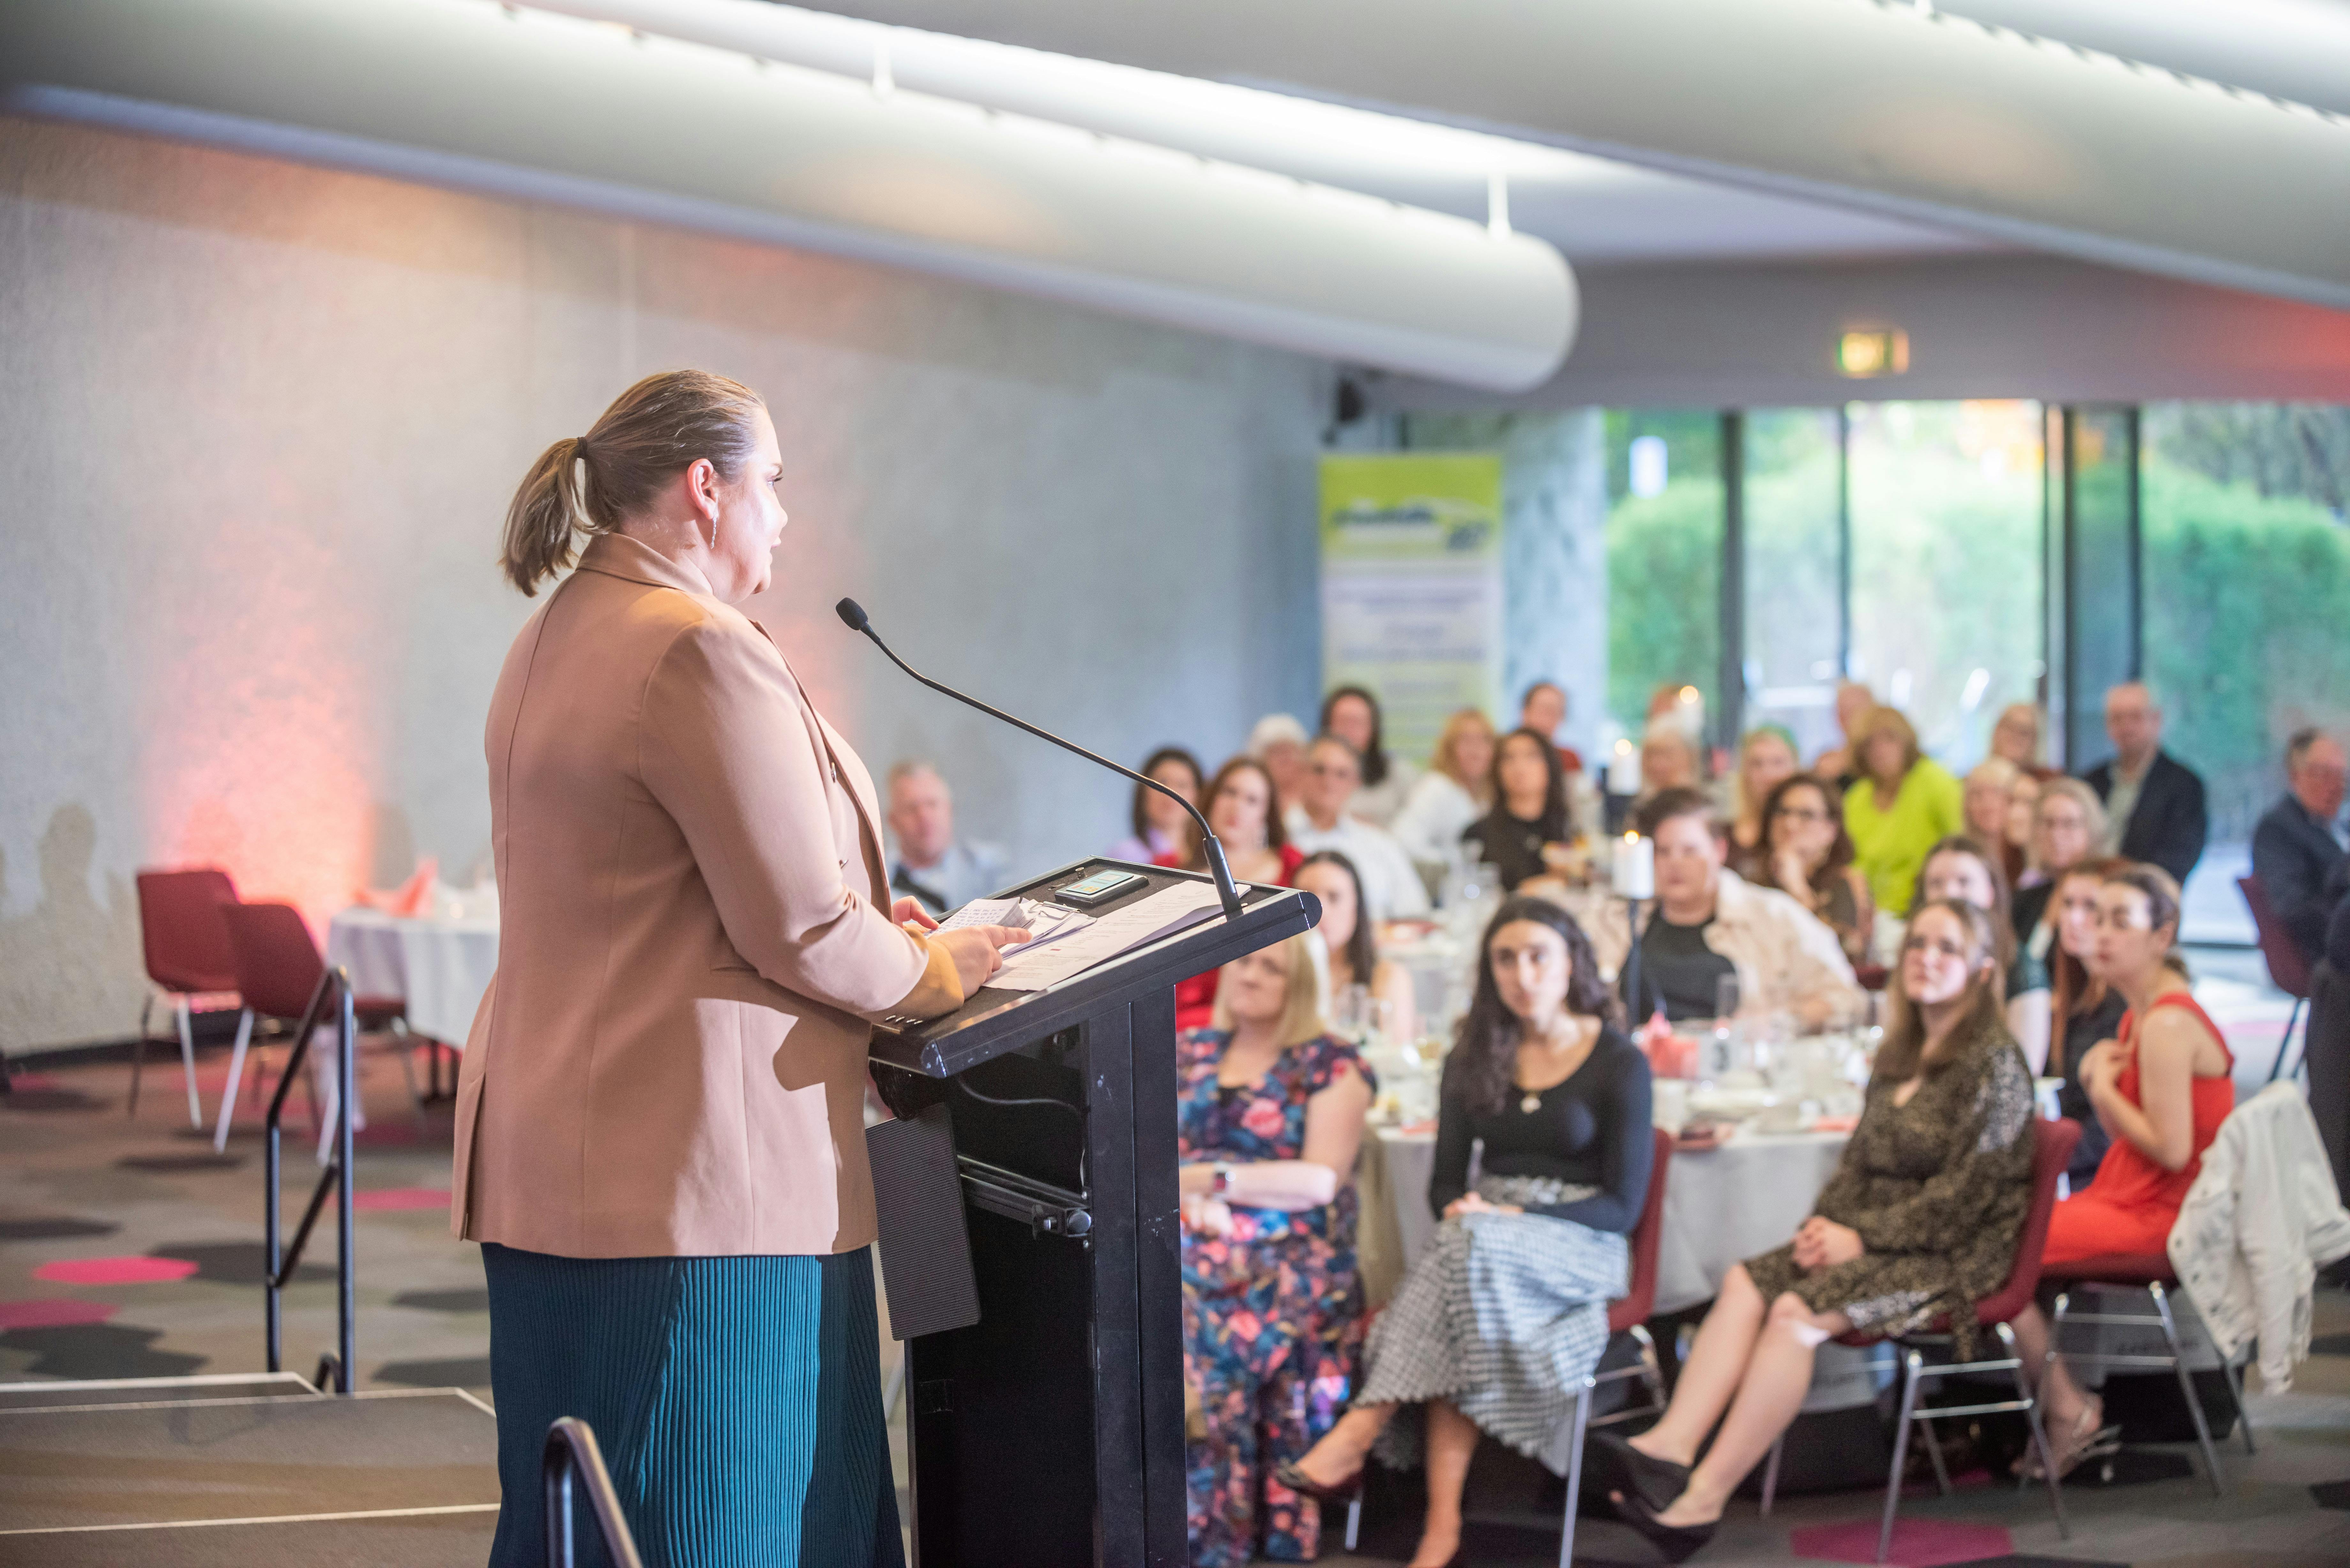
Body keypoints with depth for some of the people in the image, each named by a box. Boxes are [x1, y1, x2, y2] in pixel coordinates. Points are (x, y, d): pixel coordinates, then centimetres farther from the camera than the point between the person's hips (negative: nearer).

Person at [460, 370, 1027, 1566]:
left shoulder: (550, 645, 16)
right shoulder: (703, 651, -17)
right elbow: (802, 933, -17)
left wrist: (862, 918, 21)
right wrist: (940, 969, 1)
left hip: (556, 1171, 10)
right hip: (689, 1175, -10)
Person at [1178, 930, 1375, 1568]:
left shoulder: (1331, 1064, 6)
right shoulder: (1190, 1054, 20)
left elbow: (1321, 1180, -5)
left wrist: (1214, 1179, -8)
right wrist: (1190, 1200, -7)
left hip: (1291, 1258, -4)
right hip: (1192, 1247, 4)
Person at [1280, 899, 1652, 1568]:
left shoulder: (1620, 1064, 1)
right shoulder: (1473, 1060, 14)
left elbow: (1623, 1206, -5)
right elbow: (1446, 1182, 14)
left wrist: (1511, 1217, -16)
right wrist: (1460, 1208, -12)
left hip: (1579, 1251, -3)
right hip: (1480, 1239, 3)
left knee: (1475, 1247, -37)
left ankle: (1363, 1430, -37)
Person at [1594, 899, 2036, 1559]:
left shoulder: (1996, 1064, -9)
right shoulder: (1899, 1058, 18)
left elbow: (1968, 1190, -15)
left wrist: (1862, 1238, -17)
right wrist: (1825, 1223, -3)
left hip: (1953, 1255, -8)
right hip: (1875, 1240, 8)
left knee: (1797, 1312, -28)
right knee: (1745, 1284, -16)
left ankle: (1705, 1498, -29)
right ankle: (1671, 1451, -31)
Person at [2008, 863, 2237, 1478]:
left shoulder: (2167, 1024, -20)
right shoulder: (2142, 1014, 12)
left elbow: (2171, 1149, -24)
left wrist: (2105, 1088, -12)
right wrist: (2099, 1082, -4)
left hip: (2161, 1214, -10)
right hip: (2133, 1197, 10)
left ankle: (2071, 1412, -2)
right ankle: (2065, 1404, 10)